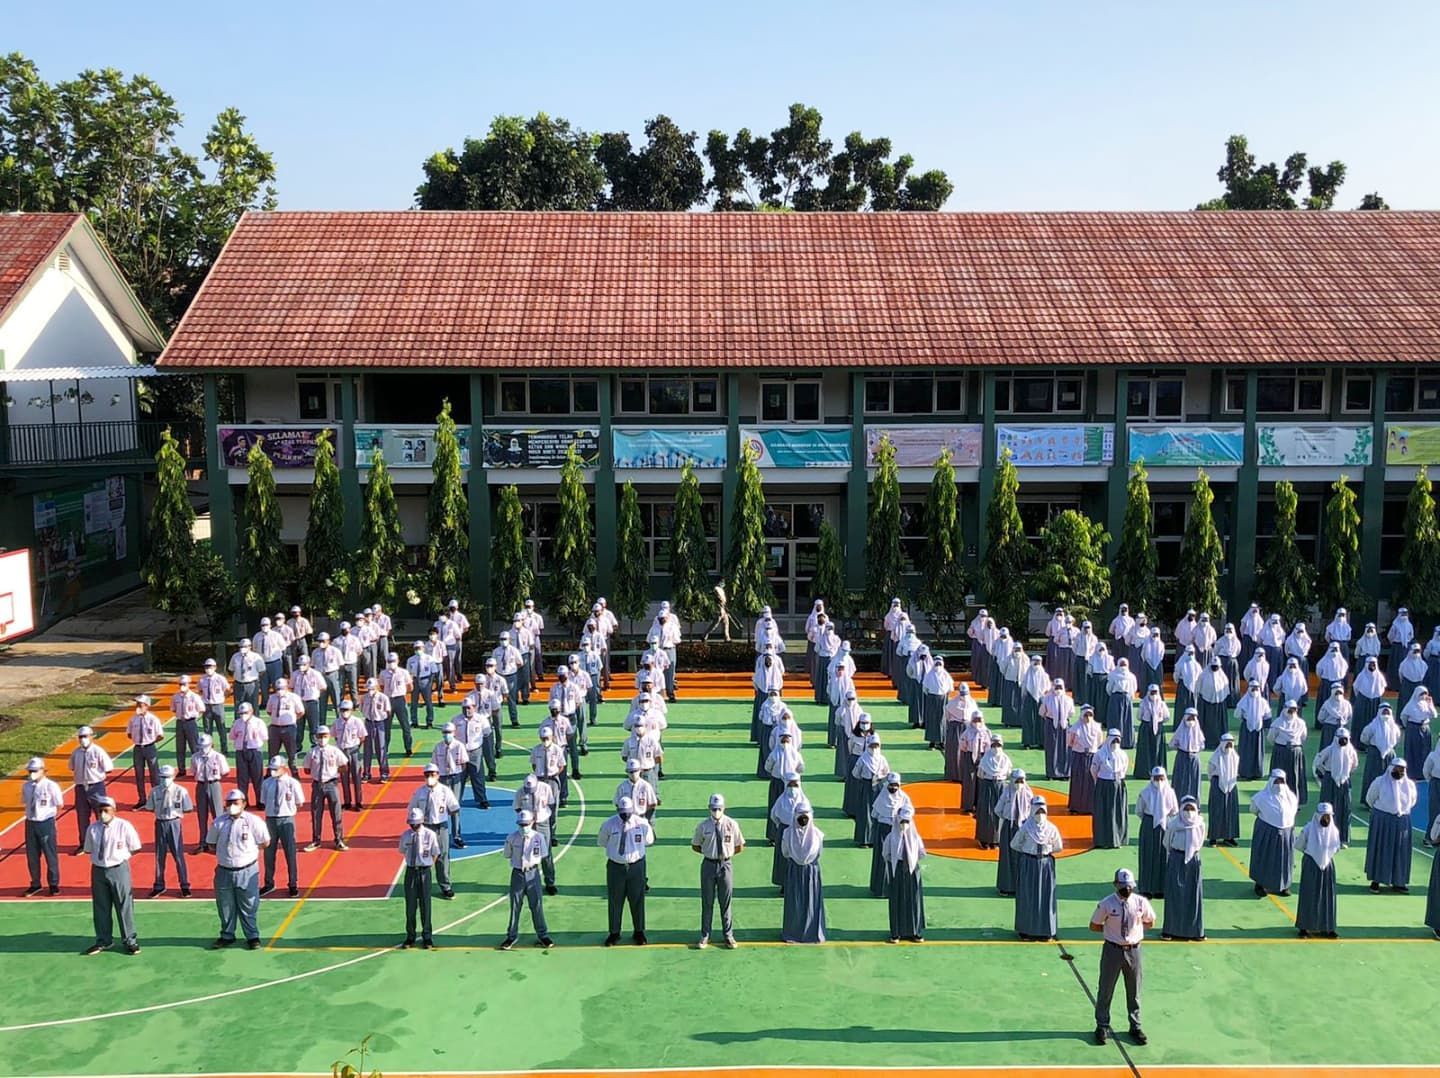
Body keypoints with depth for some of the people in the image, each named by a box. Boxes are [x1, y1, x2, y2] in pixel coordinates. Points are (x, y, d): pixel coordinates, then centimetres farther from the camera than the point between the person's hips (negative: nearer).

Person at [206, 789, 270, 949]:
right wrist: (224, 853, 4)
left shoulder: (253, 821, -8)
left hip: (247, 871, -2)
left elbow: (265, 842, 1)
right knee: (225, 906, 13)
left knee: (248, 906, 5)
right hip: (224, 871, 3)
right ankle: (227, 935, 29)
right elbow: (211, 843, 11)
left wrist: (249, 850, 0)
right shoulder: (218, 823, -2)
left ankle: (253, 936, 17)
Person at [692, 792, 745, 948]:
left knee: (725, 902, 10)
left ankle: (728, 935, 22)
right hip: (708, 865, 0)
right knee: (707, 902, 9)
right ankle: (705, 936, 20)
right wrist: (708, 852, -2)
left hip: (725, 865, 0)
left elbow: (740, 847, 5)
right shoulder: (703, 826, -4)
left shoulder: (732, 825, -4)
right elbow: (695, 846, 7)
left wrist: (727, 853, -2)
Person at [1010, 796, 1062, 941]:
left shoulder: (1052, 829, -3)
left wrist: (1046, 851, 4)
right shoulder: (1025, 828, -8)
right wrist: (1027, 851, 1)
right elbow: (1014, 844, 1)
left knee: (1046, 898, 4)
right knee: (1028, 898, 3)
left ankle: (1046, 930, 13)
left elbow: (1059, 847, 9)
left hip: (1046, 864, 2)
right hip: (1028, 865, -2)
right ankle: (1026, 930, 12)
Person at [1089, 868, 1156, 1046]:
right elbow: (1093, 926, -3)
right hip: (1112, 950, -2)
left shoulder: (1141, 902, -6)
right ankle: (1102, 1026, 22)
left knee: (1134, 991, 15)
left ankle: (1135, 1027, 30)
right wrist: (1111, 929, -9)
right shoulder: (1106, 903, -13)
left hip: (1133, 950, 2)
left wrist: (1134, 927, -2)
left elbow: (1150, 922, 10)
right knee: (1106, 989, 8)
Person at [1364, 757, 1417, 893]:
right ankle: (1375, 880, 10)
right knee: (1379, 849, 2)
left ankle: (1398, 881, 20)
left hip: (1401, 822, 3)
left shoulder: (1410, 784, 0)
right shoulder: (1380, 782, -10)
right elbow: (1370, 798, 4)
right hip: (1382, 821, -3)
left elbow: (1412, 800, 18)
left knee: (1400, 851, 8)